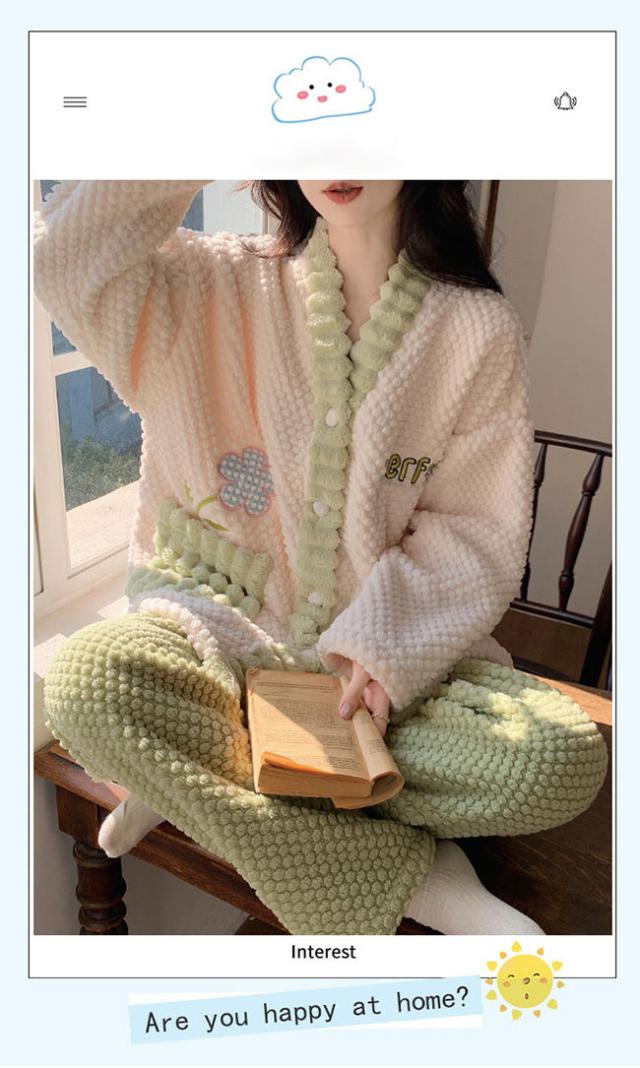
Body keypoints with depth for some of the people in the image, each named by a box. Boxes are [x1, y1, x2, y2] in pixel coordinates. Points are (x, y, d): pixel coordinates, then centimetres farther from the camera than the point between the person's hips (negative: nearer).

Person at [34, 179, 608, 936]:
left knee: (564, 760, -24)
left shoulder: (480, 328, -3)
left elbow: (477, 531, -4)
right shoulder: (227, 286, 0)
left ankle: (194, 782, -13)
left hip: (395, 645, 1)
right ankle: (414, 877, -20)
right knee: (85, 681, -30)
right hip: (227, 620, 0)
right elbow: (68, 262, -14)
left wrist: (387, 646, -17)